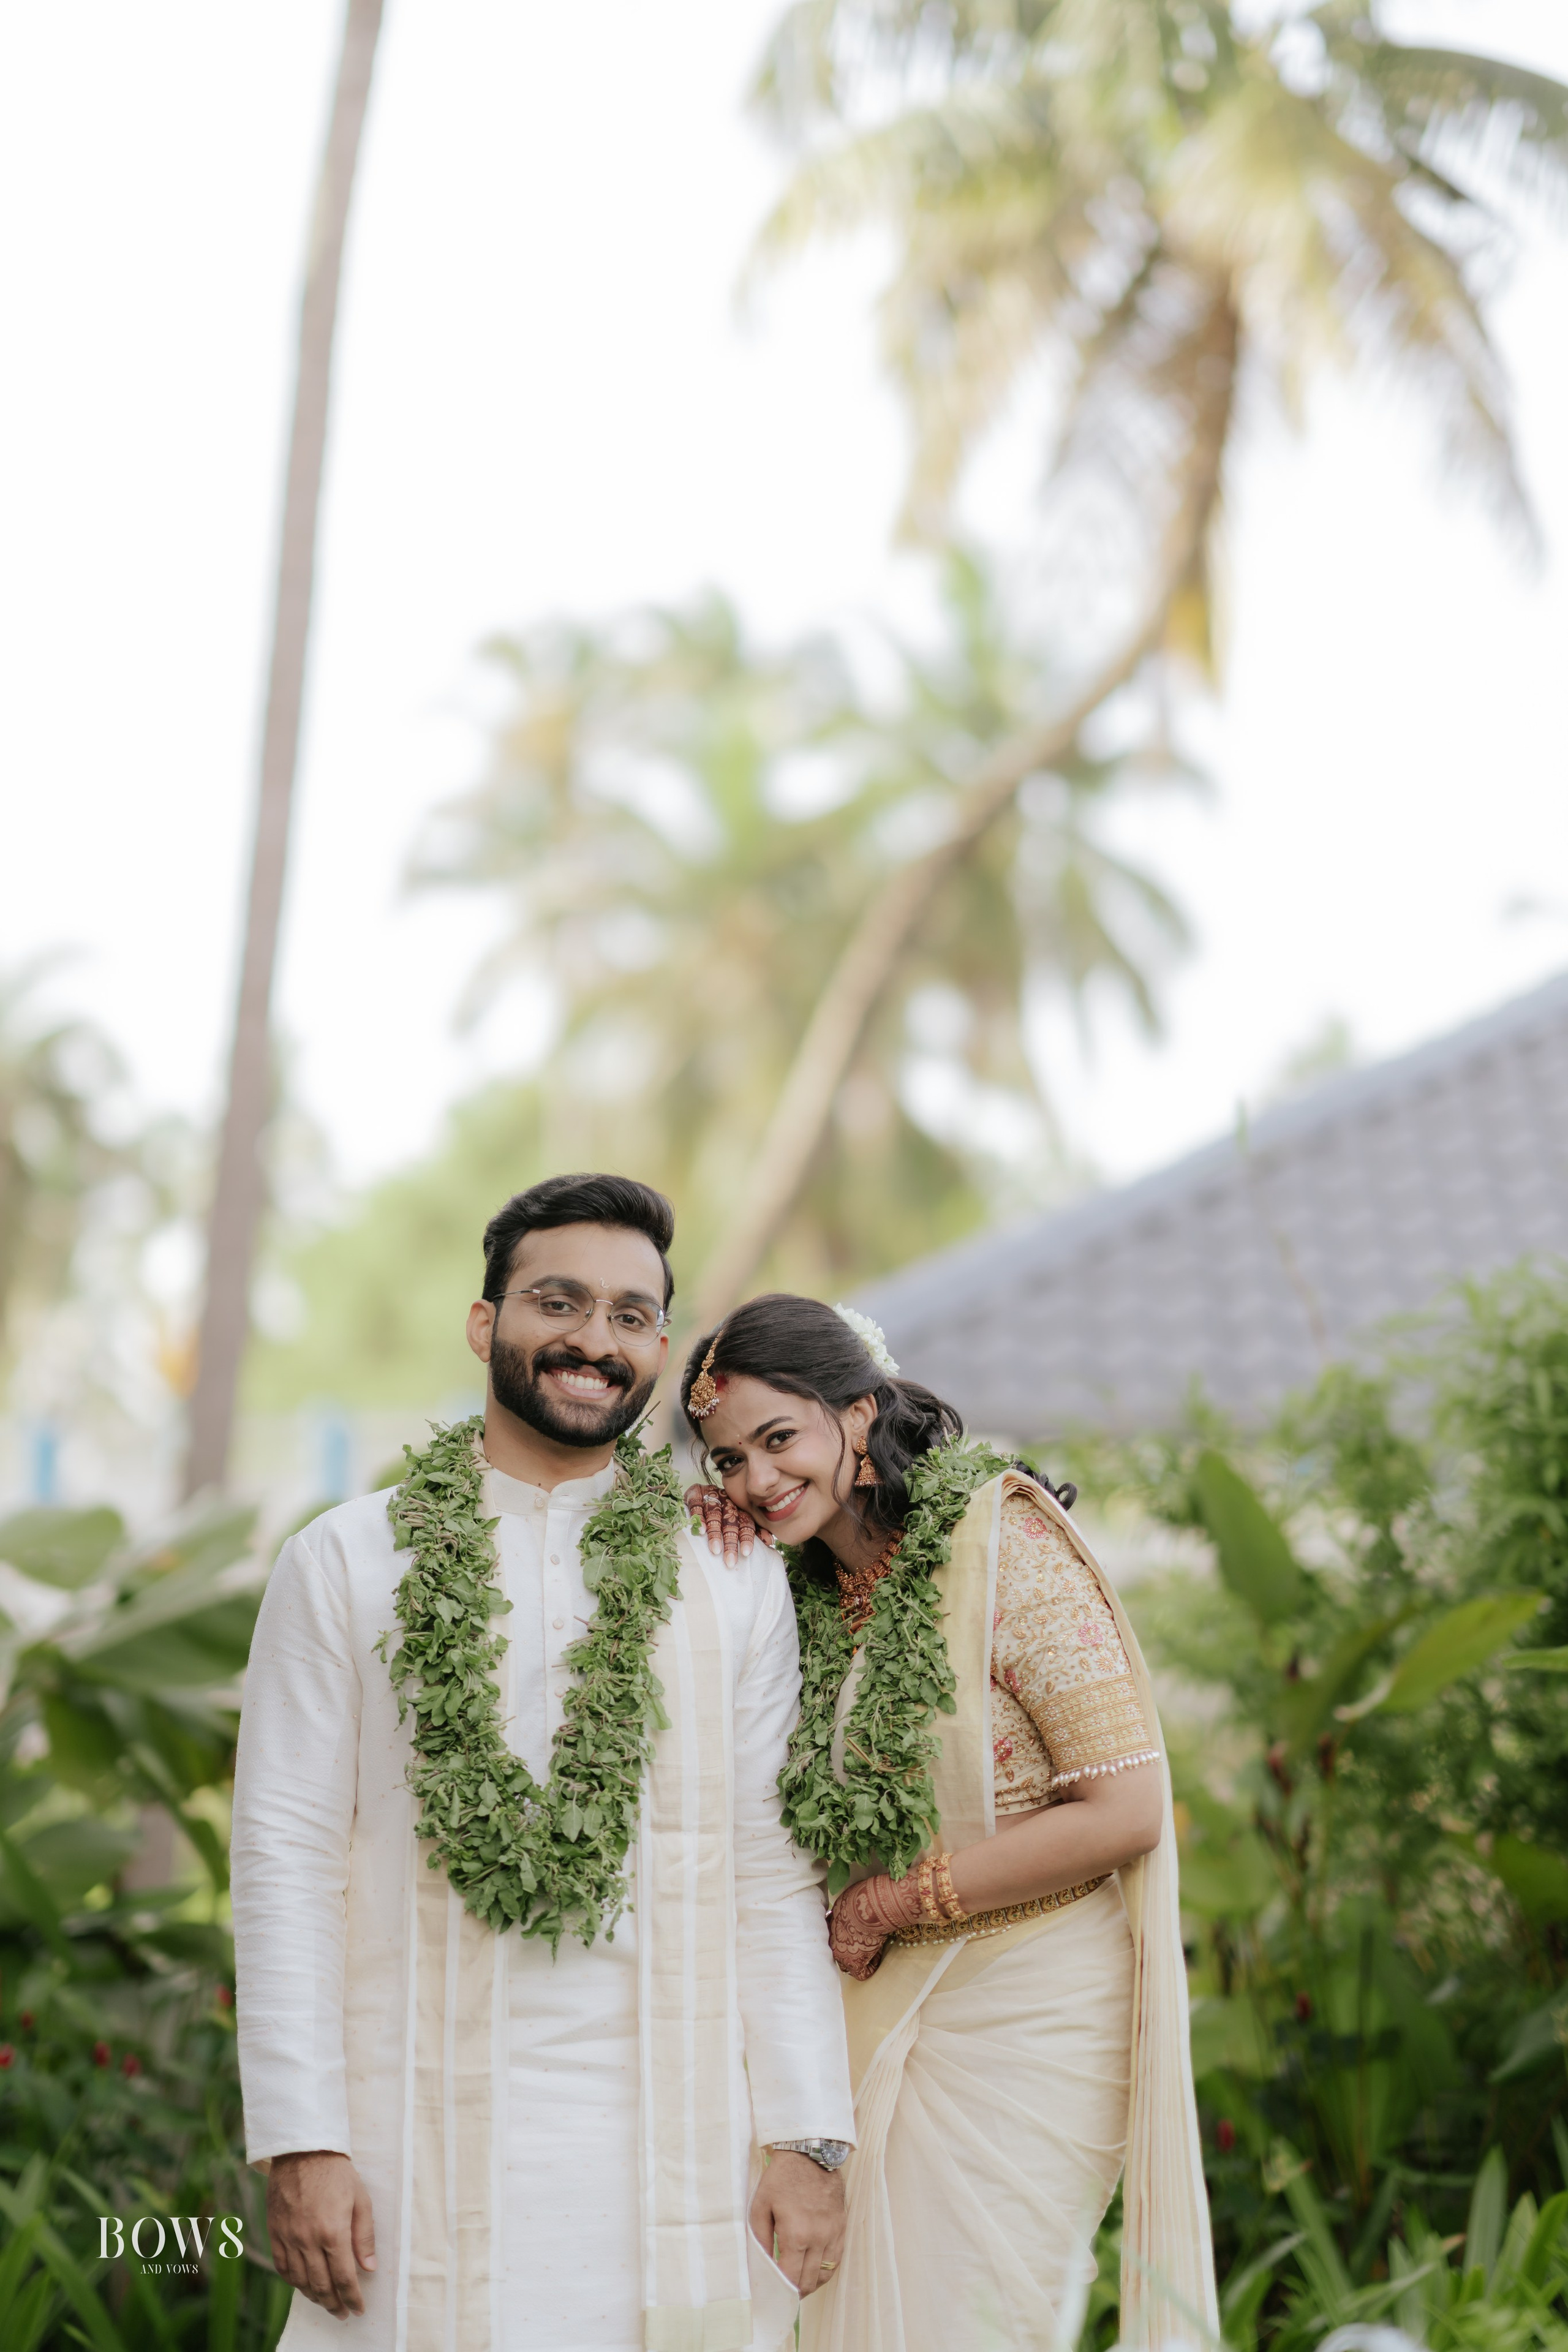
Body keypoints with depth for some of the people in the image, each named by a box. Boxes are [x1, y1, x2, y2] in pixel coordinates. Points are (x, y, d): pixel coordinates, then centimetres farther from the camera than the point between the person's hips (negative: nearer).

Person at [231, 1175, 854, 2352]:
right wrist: (300, 2142, -5)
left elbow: (775, 1874, 7)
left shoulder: (735, 1581, 7)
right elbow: (286, 1856, 1)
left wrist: (810, 2138, 1)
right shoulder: (347, 1562, 4)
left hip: (666, 2137, 1)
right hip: (423, 2136, -1)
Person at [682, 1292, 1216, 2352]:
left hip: (1024, 2015, -6)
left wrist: (898, 1899, -12)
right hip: (881, 2015, 6)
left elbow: (1126, 1809, -18)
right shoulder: (807, 1588, 7)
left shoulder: (1001, 1541, -13)